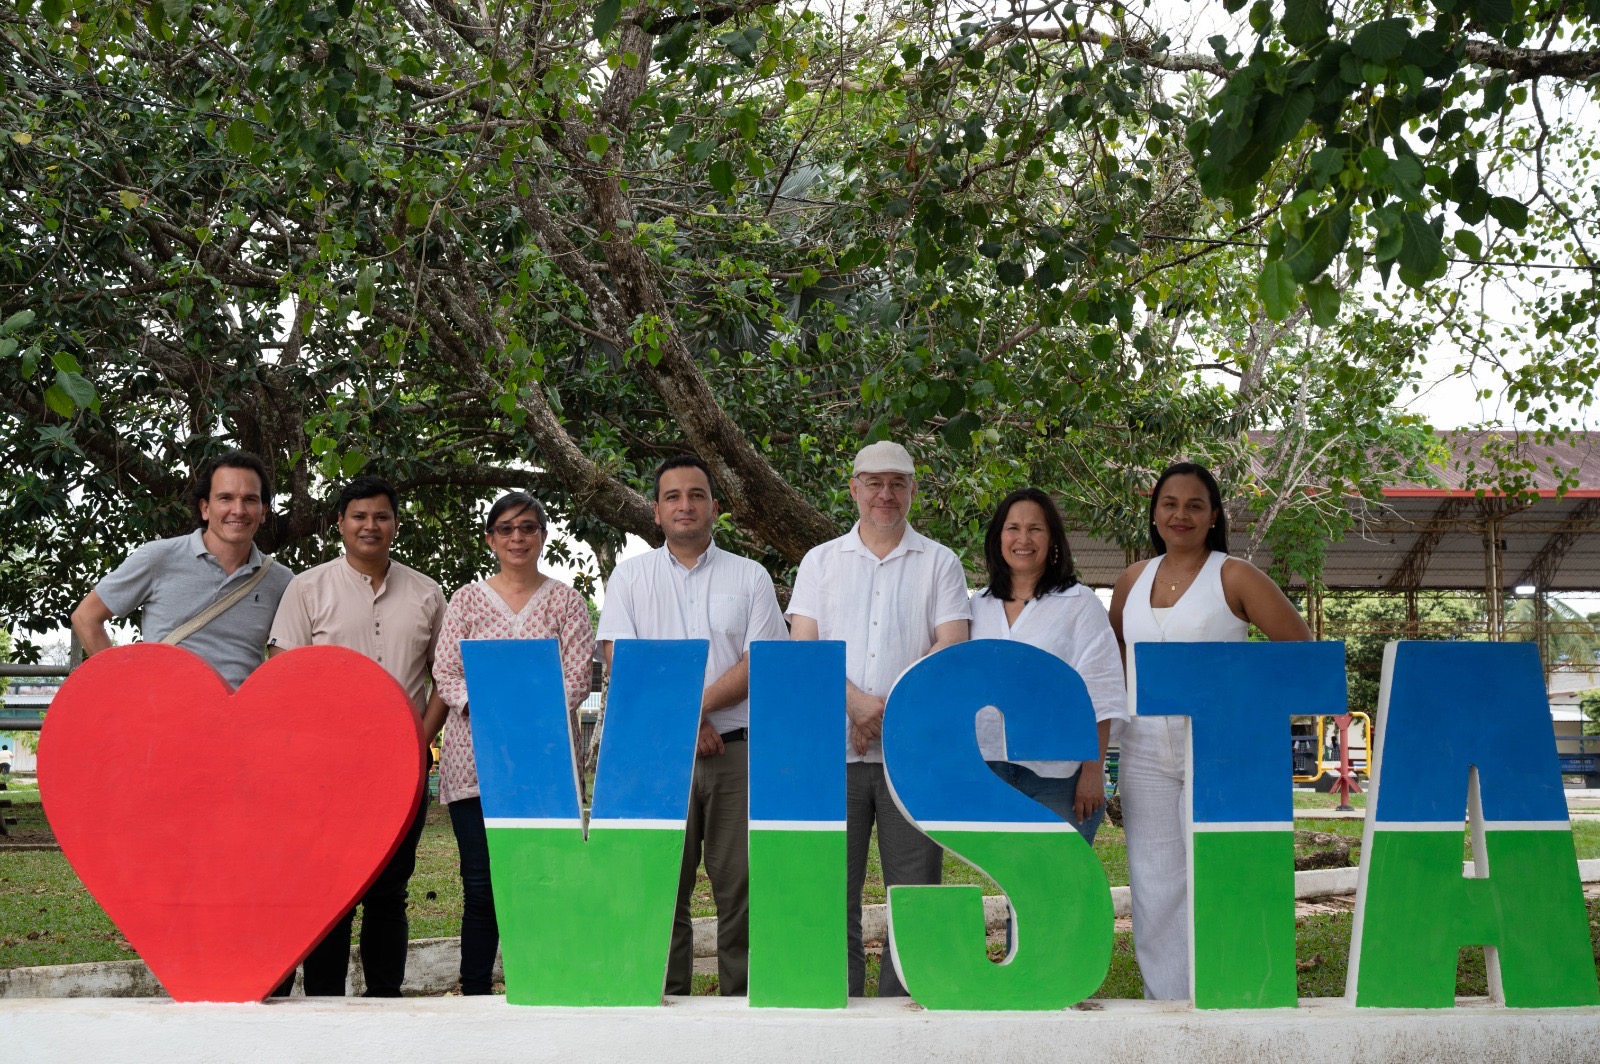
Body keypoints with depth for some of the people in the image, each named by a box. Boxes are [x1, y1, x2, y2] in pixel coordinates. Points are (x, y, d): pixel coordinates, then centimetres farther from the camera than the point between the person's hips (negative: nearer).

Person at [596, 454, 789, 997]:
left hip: (736, 750, 0)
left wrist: (694, 705, -12)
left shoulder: (749, 576, 12)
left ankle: (742, 1004, 5)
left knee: (741, 886, -2)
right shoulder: (630, 576, 12)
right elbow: (619, 662, 1)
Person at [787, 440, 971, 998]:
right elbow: (803, 647, 2)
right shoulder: (821, 561, 13)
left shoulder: (939, 562, 10)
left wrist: (889, 707, -13)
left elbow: (951, 647, -2)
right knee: (833, 895, 3)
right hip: (835, 749, 1)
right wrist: (856, 701, -14)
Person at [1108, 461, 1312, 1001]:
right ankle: (1165, 1004, 13)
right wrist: (1133, 694, 13)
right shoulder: (1132, 580, 12)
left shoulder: (1234, 577, -1)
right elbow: (1111, 646, 28)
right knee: (1154, 883, 6)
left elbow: (1299, 647, -1)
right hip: (1146, 749, 5)